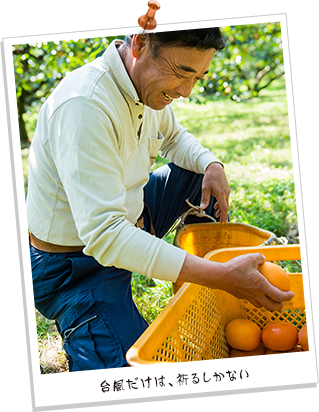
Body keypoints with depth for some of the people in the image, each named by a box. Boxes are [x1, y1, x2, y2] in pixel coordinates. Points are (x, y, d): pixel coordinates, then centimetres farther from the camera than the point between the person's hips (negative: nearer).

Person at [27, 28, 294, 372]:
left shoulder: (152, 83, -3)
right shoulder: (83, 106, -31)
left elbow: (174, 138, 19)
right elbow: (104, 235, -37)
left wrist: (212, 164, -4)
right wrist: (221, 277, -38)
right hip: (77, 263, -9)